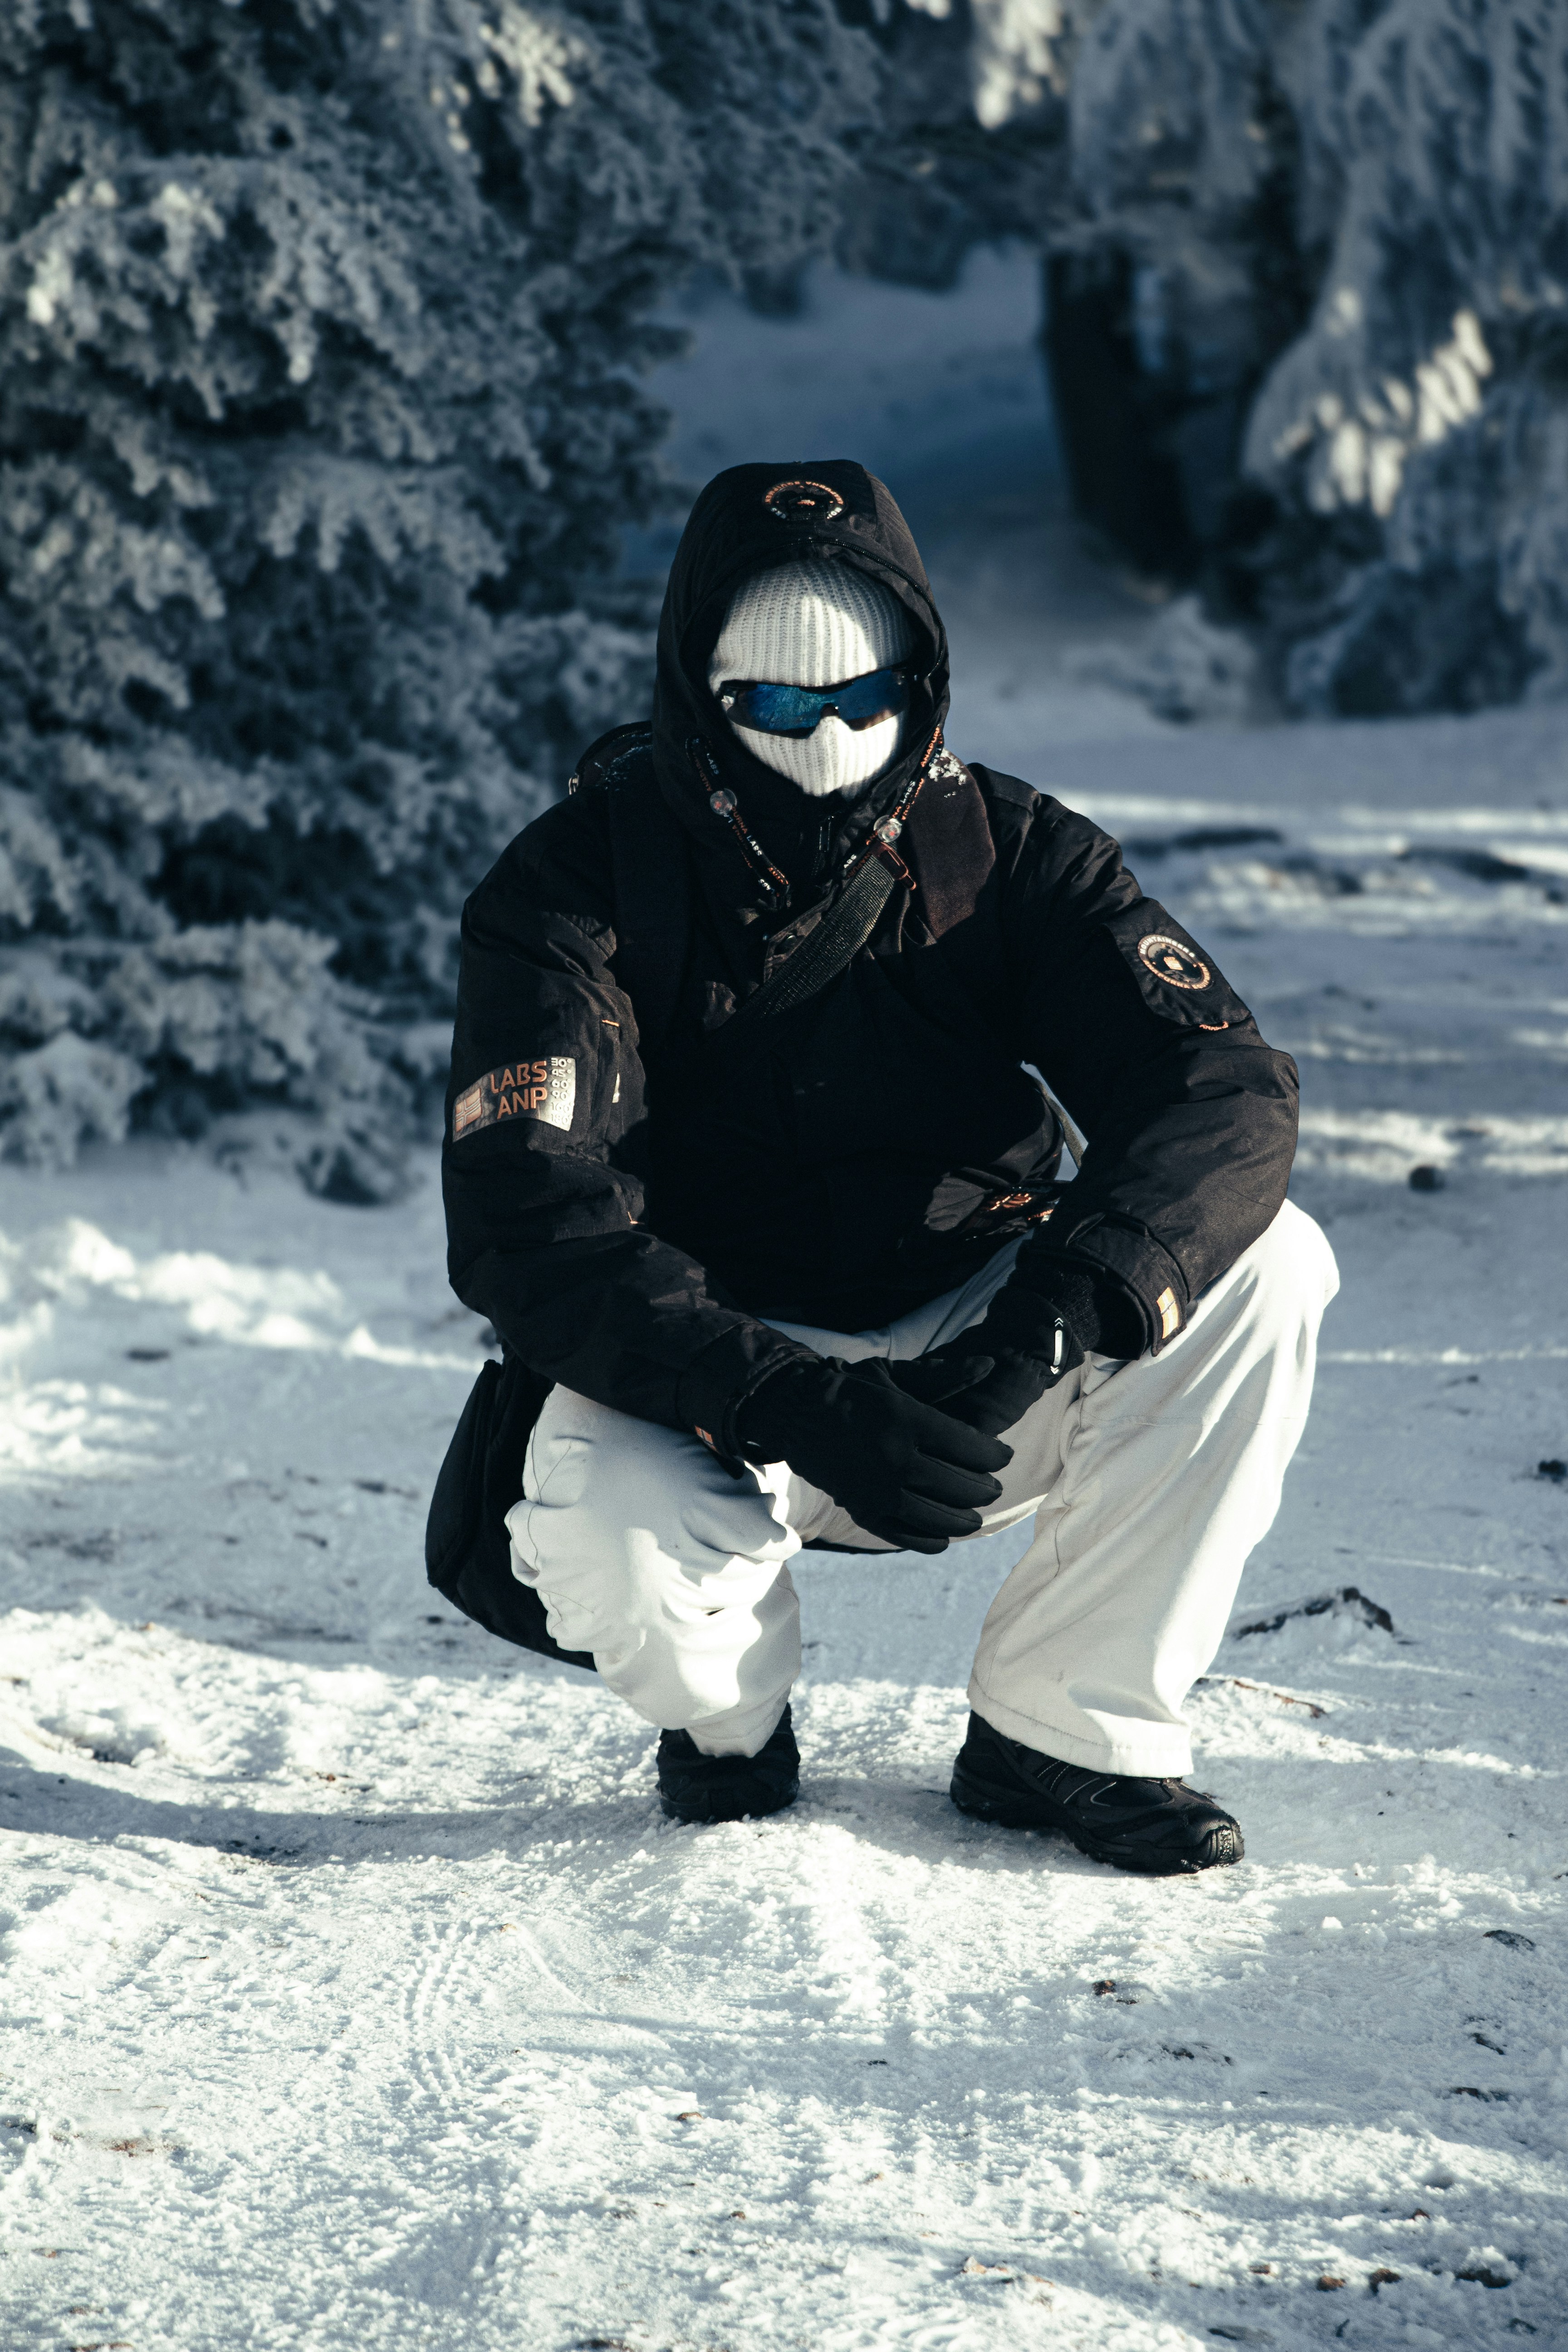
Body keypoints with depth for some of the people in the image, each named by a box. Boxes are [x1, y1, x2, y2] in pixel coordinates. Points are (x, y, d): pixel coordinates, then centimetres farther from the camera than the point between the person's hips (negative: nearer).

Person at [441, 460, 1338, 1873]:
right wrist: (791, 1407, -37)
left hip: (977, 1368, 3)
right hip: (706, 1401, -3)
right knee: (610, 1550, -37)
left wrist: (1049, 1316, -36)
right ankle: (729, 1718, 4)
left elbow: (1225, 1091, -18)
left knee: (1262, 1267, -22)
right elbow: (526, 1228, -23)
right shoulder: (575, 890, -13)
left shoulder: (1007, 855, -6)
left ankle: (1069, 1733, -7)